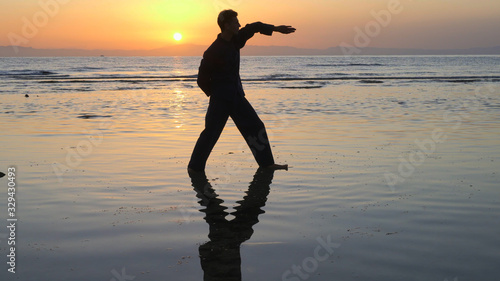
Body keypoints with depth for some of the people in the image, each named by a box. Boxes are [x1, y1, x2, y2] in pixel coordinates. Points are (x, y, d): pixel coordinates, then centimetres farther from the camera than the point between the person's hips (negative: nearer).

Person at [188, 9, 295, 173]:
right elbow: (202, 79, -11)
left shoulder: (235, 40, 4)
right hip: (220, 99, -8)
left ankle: (267, 163, 14)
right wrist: (215, 94, -4)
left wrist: (276, 29, 16)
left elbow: (253, 28, 19)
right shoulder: (213, 51, -17)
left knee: (255, 127, 7)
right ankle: (195, 167, 7)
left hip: (236, 96, 8)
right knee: (211, 133, -7)